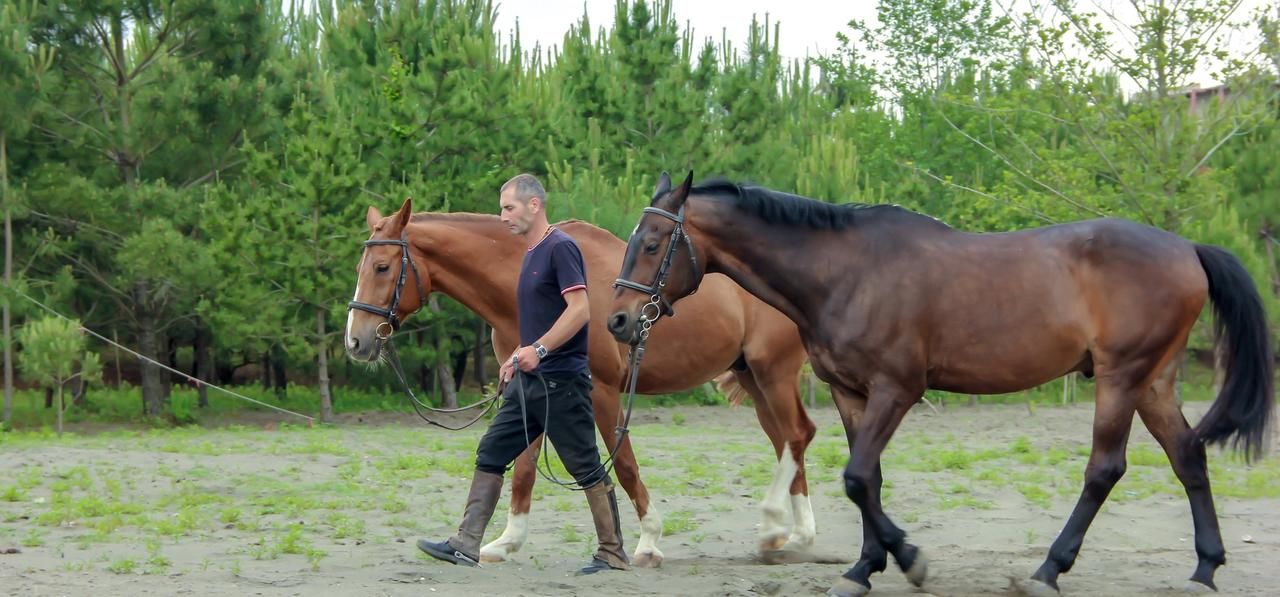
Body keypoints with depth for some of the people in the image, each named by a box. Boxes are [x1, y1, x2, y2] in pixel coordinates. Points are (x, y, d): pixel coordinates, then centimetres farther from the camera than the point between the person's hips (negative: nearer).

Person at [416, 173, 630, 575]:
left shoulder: (560, 248, -12)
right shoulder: (532, 254, 17)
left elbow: (579, 309, -22)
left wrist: (538, 349, -26)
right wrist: (518, 358, 17)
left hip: (560, 380, -10)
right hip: (529, 380, 10)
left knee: (586, 468, -2)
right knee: (490, 456, 7)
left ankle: (613, 554, 6)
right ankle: (467, 545, 8)